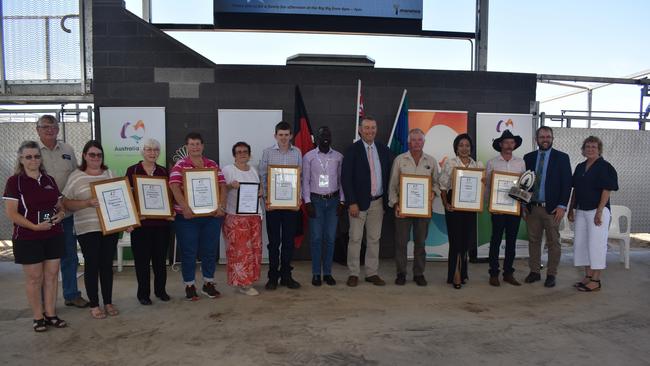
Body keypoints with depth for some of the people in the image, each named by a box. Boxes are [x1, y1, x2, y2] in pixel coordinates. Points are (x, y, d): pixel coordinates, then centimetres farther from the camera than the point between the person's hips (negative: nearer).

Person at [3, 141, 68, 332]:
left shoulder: (50, 180, 9)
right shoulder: (15, 181, -5)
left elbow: (60, 206, 16)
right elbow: (11, 213, -11)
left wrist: (61, 214, -6)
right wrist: (34, 226, -21)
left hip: (54, 235, 4)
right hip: (28, 239, -4)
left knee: (52, 275, 8)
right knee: (34, 278, 4)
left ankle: (51, 314, 18)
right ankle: (38, 317, 16)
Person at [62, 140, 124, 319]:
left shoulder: (110, 174, 10)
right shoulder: (76, 177, 0)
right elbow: (67, 203, -3)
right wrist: (87, 203, -19)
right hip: (88, 229, -3)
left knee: (107, 264, 9)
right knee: (91, 265, 3)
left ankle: (108, 302, 20)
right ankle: (94, 305, 15)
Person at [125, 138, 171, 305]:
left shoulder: (163, 171, 9)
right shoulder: (132, 170, 0)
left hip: (161, 221, 3)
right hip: (141, 221, -3)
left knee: (160, 257, 10)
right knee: (142, 258, 3)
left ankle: (160, 290, 24)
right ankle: (143, 293, 16)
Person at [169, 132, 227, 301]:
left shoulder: (213, 165, 9)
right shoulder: (180, 165, -1)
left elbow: (222, 185, 5)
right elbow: (174, 187, -14)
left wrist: (221, 205, -8)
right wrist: (185, 207, -24)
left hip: (211, 216, 3)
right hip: (187, 216, -3)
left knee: (210, 250, 10)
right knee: (189, 252, 5)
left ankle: (208, 284, 25)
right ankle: (189, 286, 19)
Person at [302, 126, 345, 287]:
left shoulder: (338, 157, 6)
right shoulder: (309, 157, 0)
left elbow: (341, 180, 8)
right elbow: (305, 181, 0)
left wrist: (342, 201, 2)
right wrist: (307, 202, -6)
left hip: (333, 200, 2)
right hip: (316, 200, -2)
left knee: (330, 238, 4)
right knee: (316, 238, 0)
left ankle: (328, 272, 15)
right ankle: (316, 273, 10)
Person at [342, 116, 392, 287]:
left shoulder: (384, 150, 8)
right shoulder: (352, 150, -5)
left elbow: (388, 175, 11)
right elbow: (346, 178, -9)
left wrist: (387, 199, 5)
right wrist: (352, 203, -14)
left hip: (377, 202, 4)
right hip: (358, 202, -4)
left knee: (374, 239, 10)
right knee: (355, 239, 2)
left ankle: (372, 273, 20)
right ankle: (353, 274, 13)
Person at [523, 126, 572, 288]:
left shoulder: (562, 158, 0)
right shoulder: (528, 158, 8)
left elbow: (567, 183, -3)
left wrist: (562, 206, -10)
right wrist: (524, 205, 5)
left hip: (552, 208, -3)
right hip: (532, 207, 3)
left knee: (553, 242, 3)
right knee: (533, 241, 9)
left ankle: (551, 275, 13)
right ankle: (534, 272, 19)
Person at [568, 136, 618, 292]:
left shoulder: (605, 167, -6)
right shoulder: (580, 167, 13)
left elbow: (607, 191, -12)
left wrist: (599, 211, -18)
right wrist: (571, 209, 13)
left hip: (597, 211, -7)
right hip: (581, 211, 7)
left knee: (596, 244, -4)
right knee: (581, 243, 7)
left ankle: (596, 281, 3)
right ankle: (588, 277, 18)